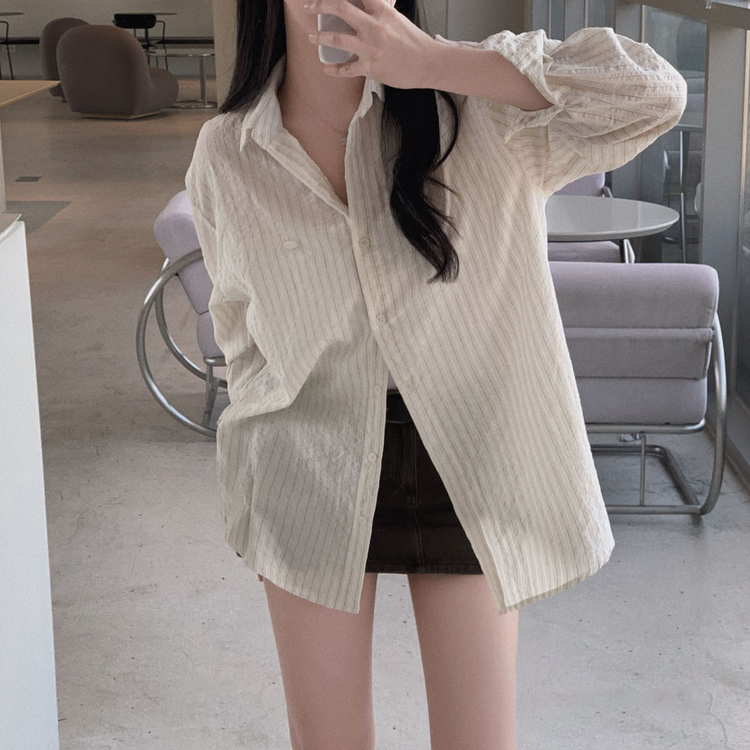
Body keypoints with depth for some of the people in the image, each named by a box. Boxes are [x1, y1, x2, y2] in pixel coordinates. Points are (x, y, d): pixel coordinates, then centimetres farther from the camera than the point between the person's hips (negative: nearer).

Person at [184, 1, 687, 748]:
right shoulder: (226, 155, -3)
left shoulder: (473, 110, -11)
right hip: (314, 484, 1)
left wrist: (433, 63, -28)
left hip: (466, 470, -1)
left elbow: (654, 93, -26)